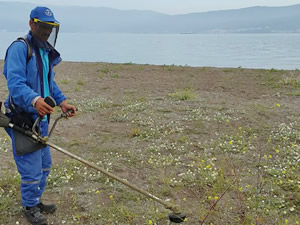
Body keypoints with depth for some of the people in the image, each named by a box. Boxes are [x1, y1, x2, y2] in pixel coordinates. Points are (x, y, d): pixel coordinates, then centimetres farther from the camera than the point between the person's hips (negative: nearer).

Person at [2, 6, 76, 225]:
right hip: (23, 119, -9)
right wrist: (34, 100, -43)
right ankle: (30, 207, 22)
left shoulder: (47, 51, 12)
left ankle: (36, 201, 38)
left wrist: (62, 101, 5)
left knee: (44, 165, 19)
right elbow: (15, 83, -26)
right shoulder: (20, 47, -15)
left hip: (41, 118, 9)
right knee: (31, 168, 0)